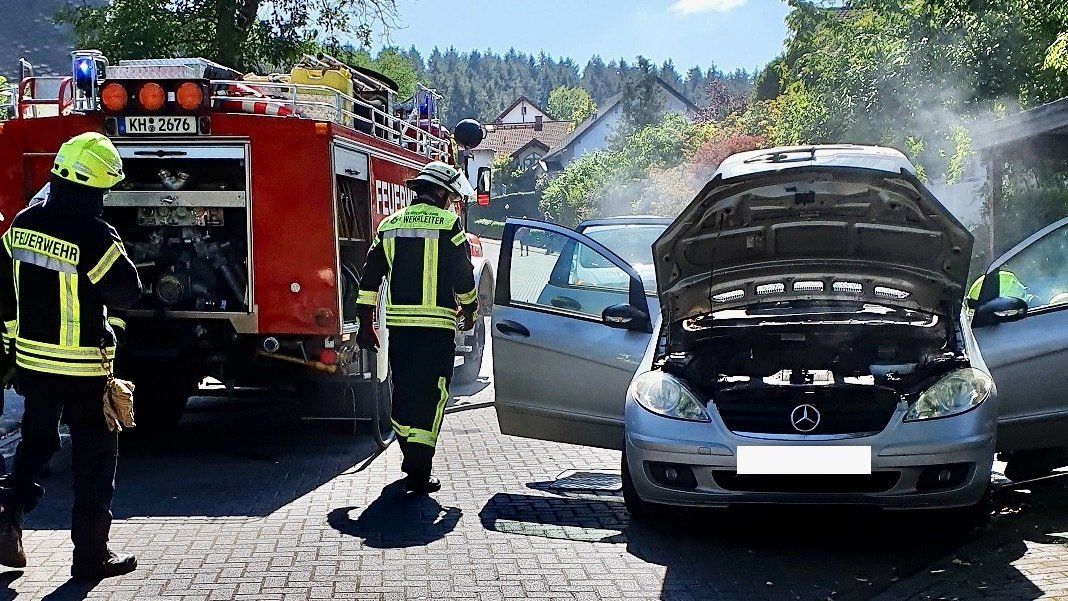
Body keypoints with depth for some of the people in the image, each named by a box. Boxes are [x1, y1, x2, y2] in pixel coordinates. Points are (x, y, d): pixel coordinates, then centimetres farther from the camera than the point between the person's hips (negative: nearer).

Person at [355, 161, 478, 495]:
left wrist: (366, 324, 13)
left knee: (403, 391, 16)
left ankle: (411, 457, 30)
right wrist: (469, 311, 13)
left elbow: (370, 276, 10)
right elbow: (463, 277, -5)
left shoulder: (390, 225, 12)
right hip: (436, 327, -5)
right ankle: (419, 472, -7)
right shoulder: (448, 224, -4)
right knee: (431, 395, -2)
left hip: (398, 323, 5)